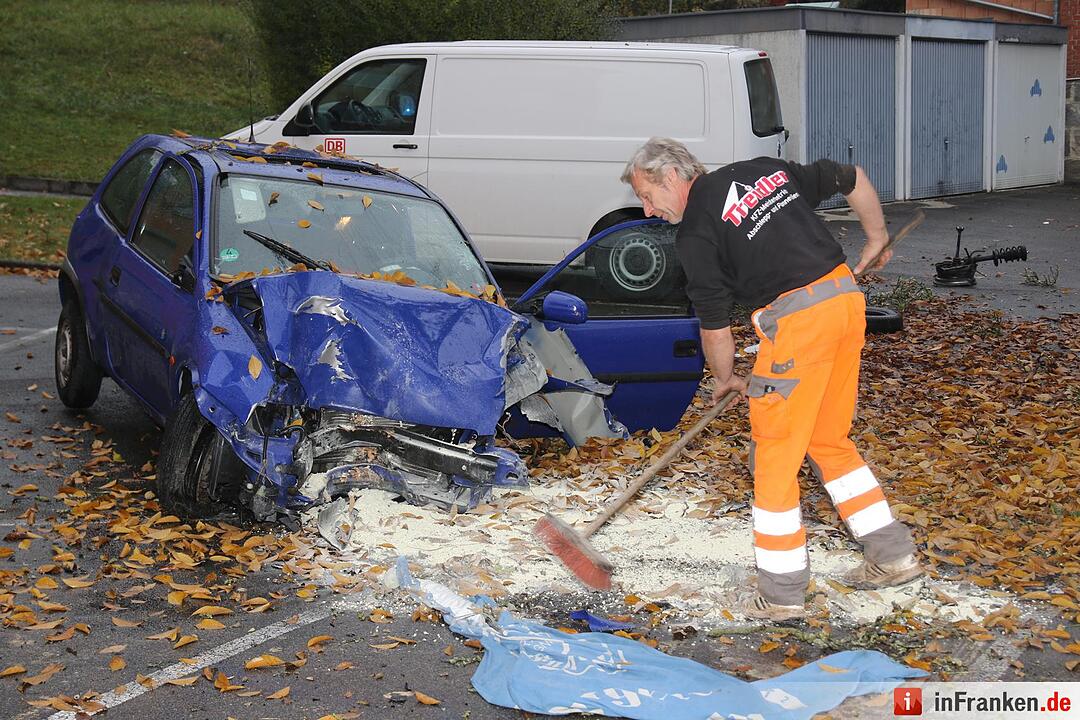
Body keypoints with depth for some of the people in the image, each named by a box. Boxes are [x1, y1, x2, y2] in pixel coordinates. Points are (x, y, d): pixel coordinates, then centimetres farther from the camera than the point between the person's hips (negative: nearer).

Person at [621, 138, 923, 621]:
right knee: (828, 441, 20)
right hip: (848, 296, 8)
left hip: (796, 320, -8)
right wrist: (876, 238, 36)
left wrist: (725, 379, 21)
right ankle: (893, 555, 24)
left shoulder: (695, 234, -3)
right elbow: (853, 179, 23)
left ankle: (782, 594, 8)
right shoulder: (767, 170, 16)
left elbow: (714, 325, 2)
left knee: (775, 454, 3)